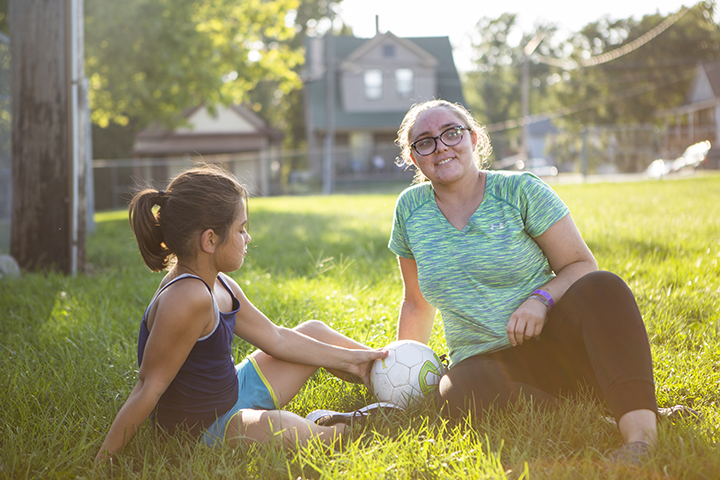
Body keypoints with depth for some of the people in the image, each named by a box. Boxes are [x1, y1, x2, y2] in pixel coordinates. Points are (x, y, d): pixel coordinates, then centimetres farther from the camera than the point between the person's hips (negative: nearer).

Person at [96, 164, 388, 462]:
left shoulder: (219, 286, 0)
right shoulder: (189, 298, -30)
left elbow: (275, 339, 11)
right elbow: (149, 389, -28)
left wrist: (349, 360, 13)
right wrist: (102, 462, -25)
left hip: (234, 392, 10)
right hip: (204, 430, -10)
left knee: (313, 332, 16)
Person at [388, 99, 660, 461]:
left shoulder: (520, 190, 0)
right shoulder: (411, 209, 9)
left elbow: (582, 266, 0)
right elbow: (417, 302, 21)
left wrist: (542, 298, -19)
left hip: (550, 343, -1)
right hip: (483, 360, 1)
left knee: (602, 287, -33)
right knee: (461, 395, -36)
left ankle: (641, 430, -48)